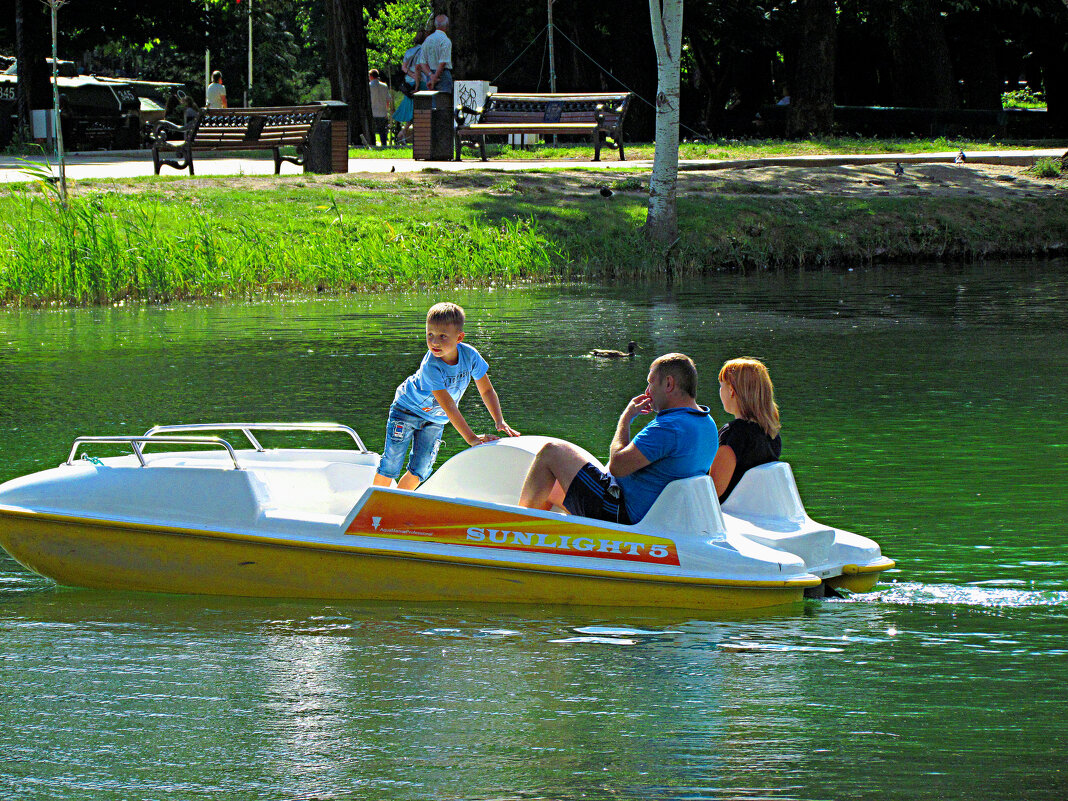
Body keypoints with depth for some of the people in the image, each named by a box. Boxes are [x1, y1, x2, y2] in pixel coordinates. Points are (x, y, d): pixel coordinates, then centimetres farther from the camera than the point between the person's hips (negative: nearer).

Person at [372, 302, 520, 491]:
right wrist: (470, 438, -46)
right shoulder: (431, 366, -37)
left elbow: (487, 391, -12)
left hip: (435, 419, 5)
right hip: (407, 409, -5)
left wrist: (500, 422, -26)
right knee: (391, 464, -6)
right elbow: (448, 406, -41)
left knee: (420, 470, 2)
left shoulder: (470, 355, -23)